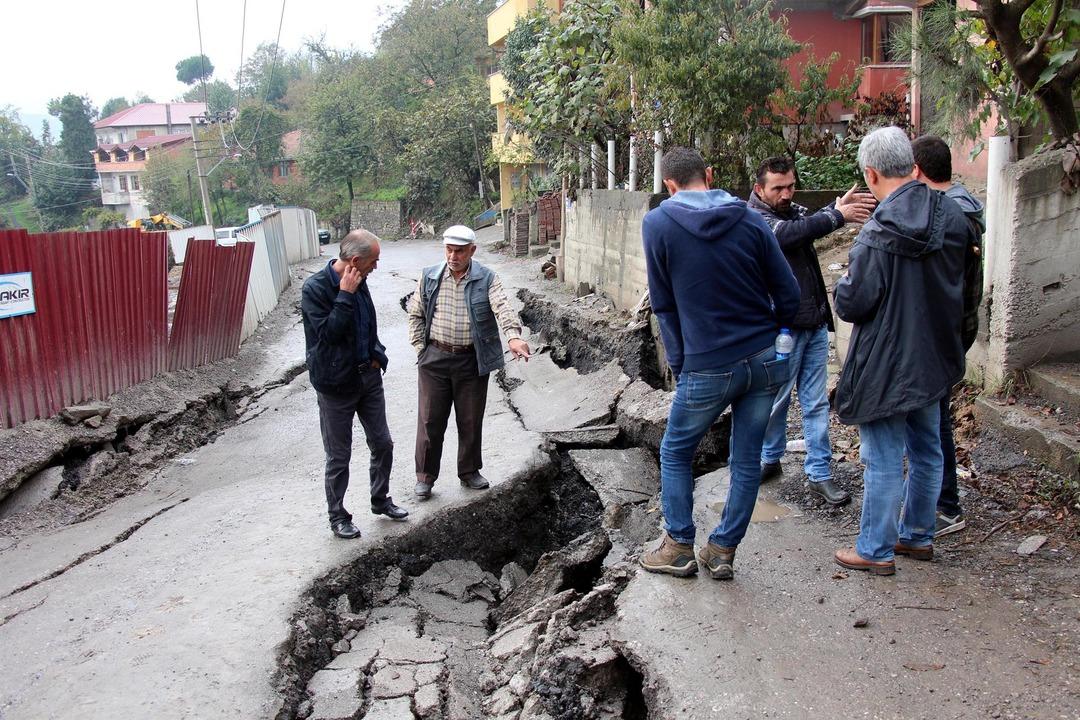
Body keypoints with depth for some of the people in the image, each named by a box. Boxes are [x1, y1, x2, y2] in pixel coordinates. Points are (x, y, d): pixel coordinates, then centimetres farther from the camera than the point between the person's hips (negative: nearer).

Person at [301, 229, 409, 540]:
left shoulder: (358, 282, 3)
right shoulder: (315, 288, -19)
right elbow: (327, 333, -26)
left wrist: (377, 355, 6)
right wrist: (345, 295, -27)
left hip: (368, 375, 7)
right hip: (336, 384, -7)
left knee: (382, 444, 15)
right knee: (339, 456, 6)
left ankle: (380, 500, 36)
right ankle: (337, 516, 24)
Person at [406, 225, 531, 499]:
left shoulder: (487, 279, -5)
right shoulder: (429, 277, 2)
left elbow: (502, 308, -21)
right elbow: (415, 314, 10)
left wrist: (514, 336, -39)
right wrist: (420, 347, 0)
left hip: (472, 361, -1)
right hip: (434, 359, 1)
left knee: (471, 420, 11)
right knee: (430, 420, 5)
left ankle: (469, 471, 29)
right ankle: (425, 475, 19)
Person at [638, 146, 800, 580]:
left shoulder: (657, 224, -5)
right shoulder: (751, 222, 1)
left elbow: (663, 305, 1)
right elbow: (789, 296, 2)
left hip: (707, 369, -3)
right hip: (766, 363, 3)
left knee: (675, 453, 17)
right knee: (747, 459, 13)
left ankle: (679, 547, 22)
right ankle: (723, 551, 21)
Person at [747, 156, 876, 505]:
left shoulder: (795, 211, 12)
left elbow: (812, 222, -5)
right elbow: (790, 233, -26)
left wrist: (840, 205, -23)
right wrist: (837, 215, -32)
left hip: (815, 323, 6)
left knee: (817, 402, 7)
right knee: (777, 399, 8)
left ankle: (820, 474, 13)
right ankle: (770, 459, 28)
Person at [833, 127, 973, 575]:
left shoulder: (879, 233, -23)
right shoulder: (951, 215, -1)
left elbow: (851, 304, -20)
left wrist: (842, 286, 0)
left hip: (885, 365, -7)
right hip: (934, 356, 7)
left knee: (884, 461, 3)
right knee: (926, 451, 18)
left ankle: (876, 550, 14)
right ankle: (918, 536, 33)